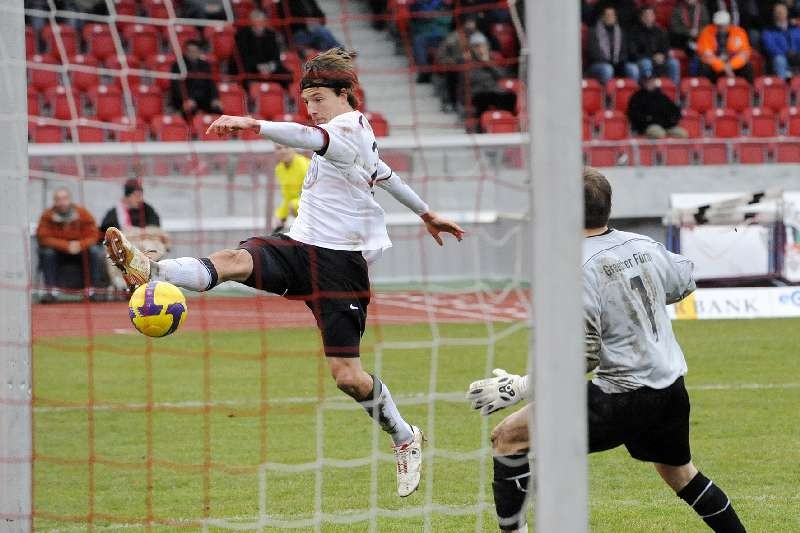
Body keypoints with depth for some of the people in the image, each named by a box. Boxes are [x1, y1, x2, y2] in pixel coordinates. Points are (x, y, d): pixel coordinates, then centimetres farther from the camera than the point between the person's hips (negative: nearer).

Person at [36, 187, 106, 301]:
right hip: (59, 254, -1)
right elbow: (44, 238, -20)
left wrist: (80, 245, -34)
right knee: (47, 252, -30)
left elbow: (92, 236, -12)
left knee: (95, 251, -27)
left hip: (80, 252, 1)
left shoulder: (83, 214, -11)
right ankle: (51, 290, -28)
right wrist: (66, 246, -31)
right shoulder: (48, 216, -13)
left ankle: (93, 289, -23)